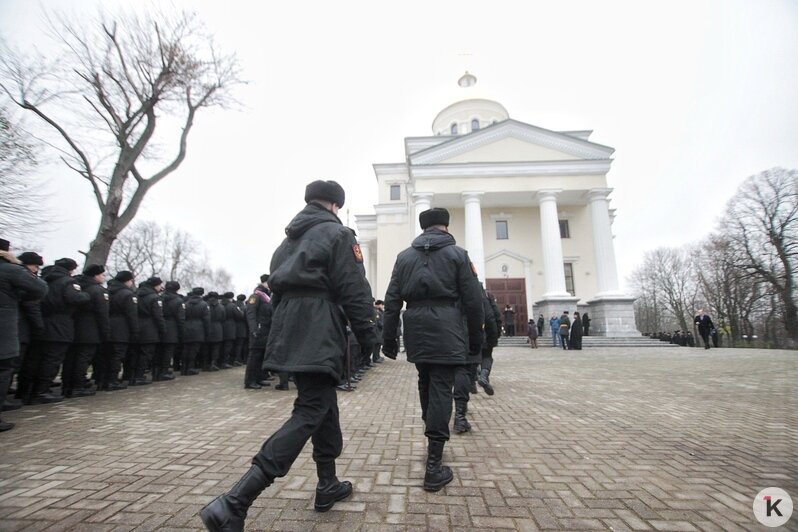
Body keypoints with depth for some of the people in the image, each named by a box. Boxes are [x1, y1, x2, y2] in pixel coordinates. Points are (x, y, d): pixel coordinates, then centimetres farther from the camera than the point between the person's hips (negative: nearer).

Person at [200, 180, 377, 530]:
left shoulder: (290, 238, 20)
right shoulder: (338, 234, -4)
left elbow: (278, 285, 19)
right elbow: (354, 290, -11)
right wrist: (368, 334, -4)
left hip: (289, 335, 9)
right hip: (319, 338, -9)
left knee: (323, 406, 18)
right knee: (309, 414, -6)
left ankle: (328, 486, 29)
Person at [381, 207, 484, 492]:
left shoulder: (404, 256, 9)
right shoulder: (457, 254, 1)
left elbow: (392, 300, 7)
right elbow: (472, 300, -2)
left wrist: (389, 338, 11)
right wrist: (475, 338, 7)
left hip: (416, 332, 4)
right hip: (446, 333, -3)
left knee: (426, 384, 20)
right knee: (441, 388, -1)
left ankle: (434, 438, 35)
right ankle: (434, 465, -1)